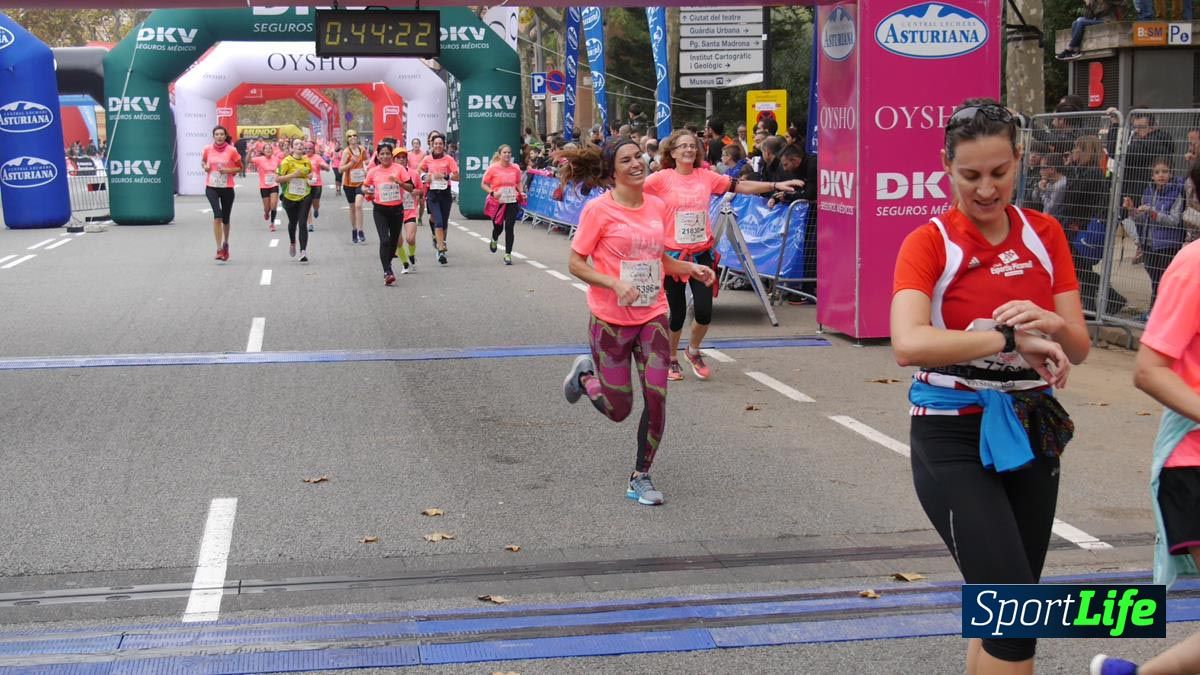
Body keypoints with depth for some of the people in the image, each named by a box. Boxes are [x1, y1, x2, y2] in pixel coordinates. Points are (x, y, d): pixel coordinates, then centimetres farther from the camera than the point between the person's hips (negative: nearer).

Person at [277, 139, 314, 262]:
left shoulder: (307, 161, 3)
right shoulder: (287, 161, -9)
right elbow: (278, 178, -12)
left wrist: (311, 176, 2)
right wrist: (293, 175, -21)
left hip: (305, 196, 1)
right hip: (290, 196, -1)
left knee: (303, 223, -11)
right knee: (293, 222, 18)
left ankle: (303, 251, -14)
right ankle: (292, 244, 47)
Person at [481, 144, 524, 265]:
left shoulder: (515, 169, 3)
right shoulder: (493, 168, -6)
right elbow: (484, 184, -2)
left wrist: (521, 192, 1)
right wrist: (492, 193, -17)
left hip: (512, 202, 2)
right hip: (497, 202, -1)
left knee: (509, 227, -6)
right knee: (498, 227, 7)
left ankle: (508, 254, 1)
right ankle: (494, 241, 45)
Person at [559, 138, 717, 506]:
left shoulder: (657, 206, 5)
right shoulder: (598, 210, -11)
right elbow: (576, 264, -9)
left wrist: (692, 269, -1)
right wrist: (615, 284, -23)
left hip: (653, 316, 4)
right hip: (610, 319, -4)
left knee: (656, 398, -6)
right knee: (618, 409, 3)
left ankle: (641, 477, 11)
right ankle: (585, 375, 37)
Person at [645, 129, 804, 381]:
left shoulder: (706, 177, 2)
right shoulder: (662, 179, -7)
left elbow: (740, 186, 4)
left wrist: (775, 186, 0)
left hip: (702, 253, 3)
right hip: (673, 254, -2)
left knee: (704, 311, -5)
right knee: (677, 312, 5)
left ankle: (693, 350, 26)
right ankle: (671, 359, 30)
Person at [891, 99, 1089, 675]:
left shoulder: (1045, 235, 4)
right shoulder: (929, 243, -10)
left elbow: (1079, 347, 2)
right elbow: (908, 345, -28)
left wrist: (1051, 324, -20)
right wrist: (1010, 337, -32)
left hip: (1030, 433, 5)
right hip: (954, 438, -5)